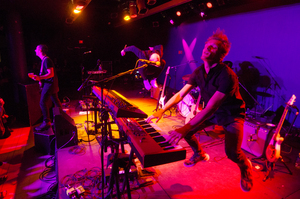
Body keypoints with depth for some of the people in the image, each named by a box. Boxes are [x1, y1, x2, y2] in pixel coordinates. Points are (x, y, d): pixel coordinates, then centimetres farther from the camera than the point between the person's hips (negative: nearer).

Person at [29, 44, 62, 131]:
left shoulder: (46, 60, -16)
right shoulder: (44, 60, 16)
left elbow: (51, 74, -23)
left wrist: (39, 77, -29)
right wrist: (39, 78, 13)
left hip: (49, 84, -10)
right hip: (51, 84, 10)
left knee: (43, 102, -11)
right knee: (56, 101, 15)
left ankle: (46, 122, -8)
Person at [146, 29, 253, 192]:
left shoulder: (227, 76, -33)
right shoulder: (199, 71, -11)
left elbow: (210, 108, -38)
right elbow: (180, 94, -9)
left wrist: (186, 128, -46)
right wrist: (161, 111, -21)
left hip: (232, 115, -5)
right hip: (212, 112, 6)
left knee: (232, 152, -19)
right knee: (185, 132, -3)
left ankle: (246, 169, 20)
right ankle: (199, 154, 30)